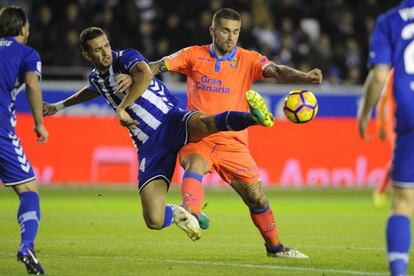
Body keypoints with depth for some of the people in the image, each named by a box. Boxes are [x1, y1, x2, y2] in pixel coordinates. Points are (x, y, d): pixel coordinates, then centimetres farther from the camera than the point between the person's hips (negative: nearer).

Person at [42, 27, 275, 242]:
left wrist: (121, 108, -27)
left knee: (206, 123, -44)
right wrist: (61, 106, 58)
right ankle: (176, 214, 22)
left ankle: (254, 116, -63)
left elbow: (145, 75, -29)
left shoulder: (126, 57, -3)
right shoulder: (96, 78, 18)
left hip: (172, 122, -5)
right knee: (154, 221, -11)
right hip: (150, 148, 5)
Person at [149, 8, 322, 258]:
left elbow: (277, 71, -15)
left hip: (233, 142, 1)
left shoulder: (249, 60, 0)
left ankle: (275, 246, 24)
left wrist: (304, 77, -34)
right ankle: (192, 213, -58)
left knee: (256, 197, 4)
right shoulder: (194, 55, 3)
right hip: (198, 137, -1)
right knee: (195, 165, -36)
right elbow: (158, 66, 2)